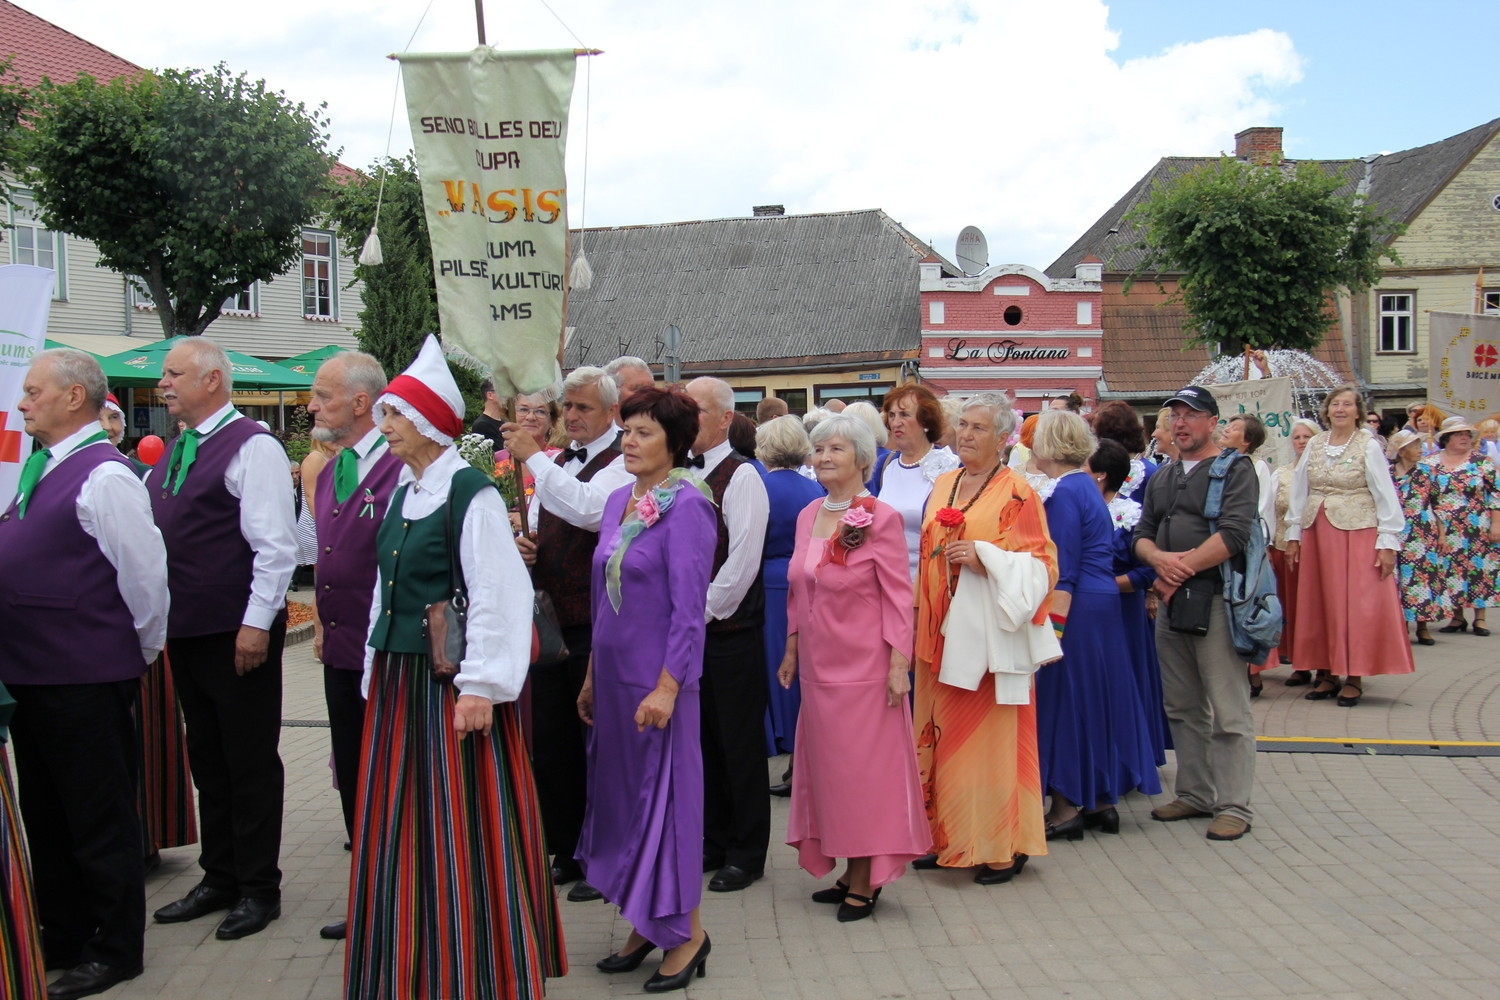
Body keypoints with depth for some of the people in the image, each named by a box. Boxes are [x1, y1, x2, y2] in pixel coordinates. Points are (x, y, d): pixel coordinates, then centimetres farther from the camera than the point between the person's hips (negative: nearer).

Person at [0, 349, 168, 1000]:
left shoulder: (104, 476, -17)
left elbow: (145, 572, -17)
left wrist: (143, 651, -6)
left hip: (86, 680, -9)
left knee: (99, 821, 4)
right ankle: (62, 939, 35)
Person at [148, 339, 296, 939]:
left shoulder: (251, 446, -13)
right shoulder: (176, 452, 13)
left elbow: (276, 545, -18)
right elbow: (153, 536, 19)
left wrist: (256, 624, -20)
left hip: (238, 635, -8)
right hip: (185, 632, 8)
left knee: (250, 762, 3)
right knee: (207, 760, 16)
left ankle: (258, 889, 13)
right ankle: (219, 879, 28)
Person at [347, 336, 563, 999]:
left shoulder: (471, 493, -13)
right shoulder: (402, 494, 12)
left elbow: (499, 595, -18)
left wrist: (481, 687, -20)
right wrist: (378, 676, 16)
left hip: (451, 683, -8)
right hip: (398, 682, 8)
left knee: (460, 830, 0)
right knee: (400, 827, 13)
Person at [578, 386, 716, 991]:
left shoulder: (687, 505, -13)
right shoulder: (618, 501, 10)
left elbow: (689, 607, -16)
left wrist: (667, 686, -20)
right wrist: (593, 675, 15)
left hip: (658, 680, -8)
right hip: (613, 674, 8)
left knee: (663, 794, 1)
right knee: (620, 793, 13)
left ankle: (686, 933, 17)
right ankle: (644, 925, 27)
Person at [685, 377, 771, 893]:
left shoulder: (741, 476, -10)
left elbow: (742, 563, -16)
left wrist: (702, 613, -13)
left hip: (730, 629, -7)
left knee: (740, 743, 3)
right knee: (702, 738, 13)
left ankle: (747, 854, 14)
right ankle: (711, 843, 26)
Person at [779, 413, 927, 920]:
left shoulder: (880, 518, -11)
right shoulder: (808, 516, 8)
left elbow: (898, 595, -11)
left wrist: (899, 663, -15)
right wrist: (792, 648, 14)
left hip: (863, 666, -7)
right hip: (817, 665, 7)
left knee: (863, 767, 1)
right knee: (827, 764, 11)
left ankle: (865, 881, 12)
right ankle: (851, 872, 22)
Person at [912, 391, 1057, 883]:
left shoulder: (1016, 492, -6)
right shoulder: (943, 485, 13)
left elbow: (1041, 564, -8)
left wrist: (984, 559, -22)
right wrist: (918, 619, 13)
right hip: (940, 630, 6)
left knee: (989, 735, -2)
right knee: (940, 730, 9)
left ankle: (1001, 847, 8)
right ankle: (946, 838, 19)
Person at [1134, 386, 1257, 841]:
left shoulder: (1235, 471, -2)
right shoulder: (1161, 479, 19)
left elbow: (1234, 534, -15)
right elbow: (1142, 535, 14)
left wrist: (1182, 571, -13)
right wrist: (1160, 558, -9)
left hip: (1216, 601, -7)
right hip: (1171, 603, 7)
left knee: (1228, 713, -5)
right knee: (1182, 709, 13)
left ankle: (1233, 806, 1)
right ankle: (1195, 794, 23)